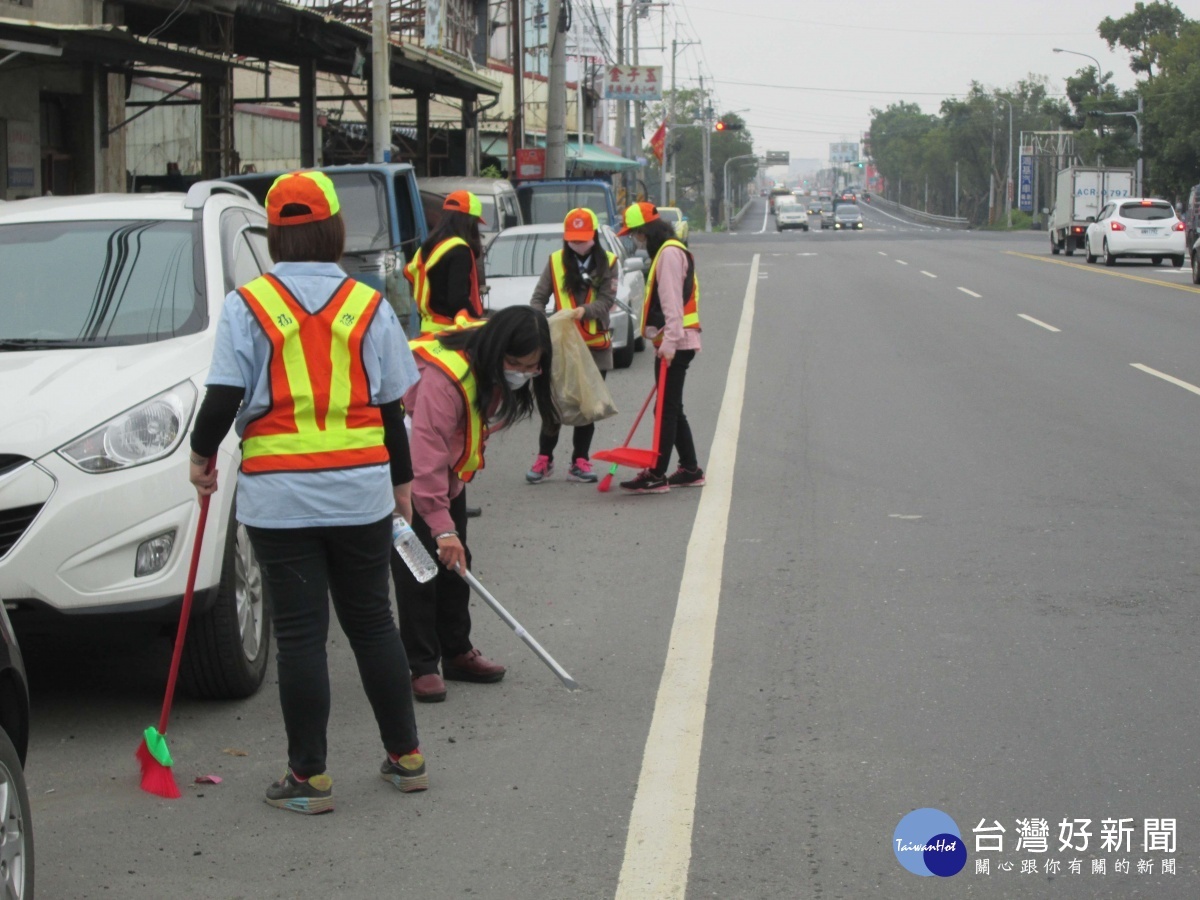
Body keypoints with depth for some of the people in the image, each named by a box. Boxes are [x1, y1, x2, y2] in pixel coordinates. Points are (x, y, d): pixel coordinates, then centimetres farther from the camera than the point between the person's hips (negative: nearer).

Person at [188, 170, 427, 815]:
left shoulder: (247, 306, -5)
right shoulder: (369, 307, 3)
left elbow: (224, 399, -9)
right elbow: (391, 408, 5)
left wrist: (202, 457, 9)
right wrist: (403, 481, 18)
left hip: (279, 494, -2)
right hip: (362, 489, 2)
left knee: (299, 633, 2)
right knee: (372, 622, 14)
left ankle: (309, 777, 7)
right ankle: (406, 757, 21)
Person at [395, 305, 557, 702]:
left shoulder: (498, 375, -10)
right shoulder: (443, 378, -37)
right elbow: (426, 454, -39)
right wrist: (442, 526, -40)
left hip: (448, 470, 8)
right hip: (406, 471, -8)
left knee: (455, 562, 11)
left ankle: (457, 653, 22)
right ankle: (422, 666, -4)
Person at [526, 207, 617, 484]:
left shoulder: (607, 263, 2)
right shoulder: (555, 262, 3)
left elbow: (607, 301, -8)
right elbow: (539, 298, 0)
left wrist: (584, 311, -28)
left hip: (596, 346, 1)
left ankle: (580, 462, 13)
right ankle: (544, 459, 11)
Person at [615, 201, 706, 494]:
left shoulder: (669, 252, -12)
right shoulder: (665, 252, 21)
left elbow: (672, 300, -21)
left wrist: (670, 340, -25)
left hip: (674, 344, -11)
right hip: (672, 344, 11)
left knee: (667, 409, -9)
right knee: (672, 409, 14)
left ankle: (657, 475, -9)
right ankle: (690, 470, 18)